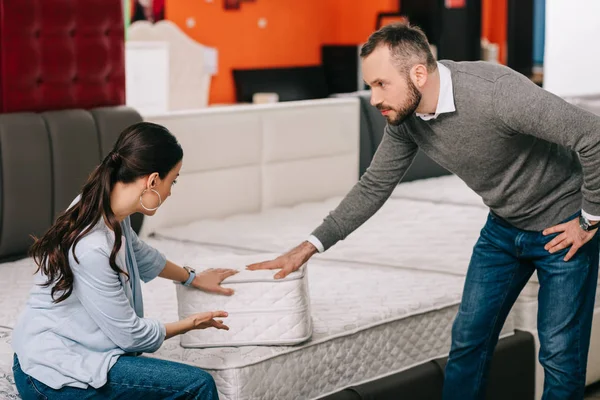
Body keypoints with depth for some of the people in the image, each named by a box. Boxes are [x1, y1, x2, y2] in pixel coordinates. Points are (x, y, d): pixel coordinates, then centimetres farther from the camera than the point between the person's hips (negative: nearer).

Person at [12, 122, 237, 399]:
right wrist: (190, 323, 1)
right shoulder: (92, 248, -28)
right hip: (53, 376, -9)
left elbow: (140, 254, 23)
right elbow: (130, 335, -17)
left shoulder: (106, 210, -2)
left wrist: (192, 278, 37)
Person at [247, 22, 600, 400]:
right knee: (468, 338, 9)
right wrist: (309, 247, -4)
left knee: (560, 351, -2)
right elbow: (373, 187, 2)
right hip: (504, 226, 7)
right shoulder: (404, 118, -11)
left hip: (562, 226, -6)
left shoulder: (495, 92, -34)